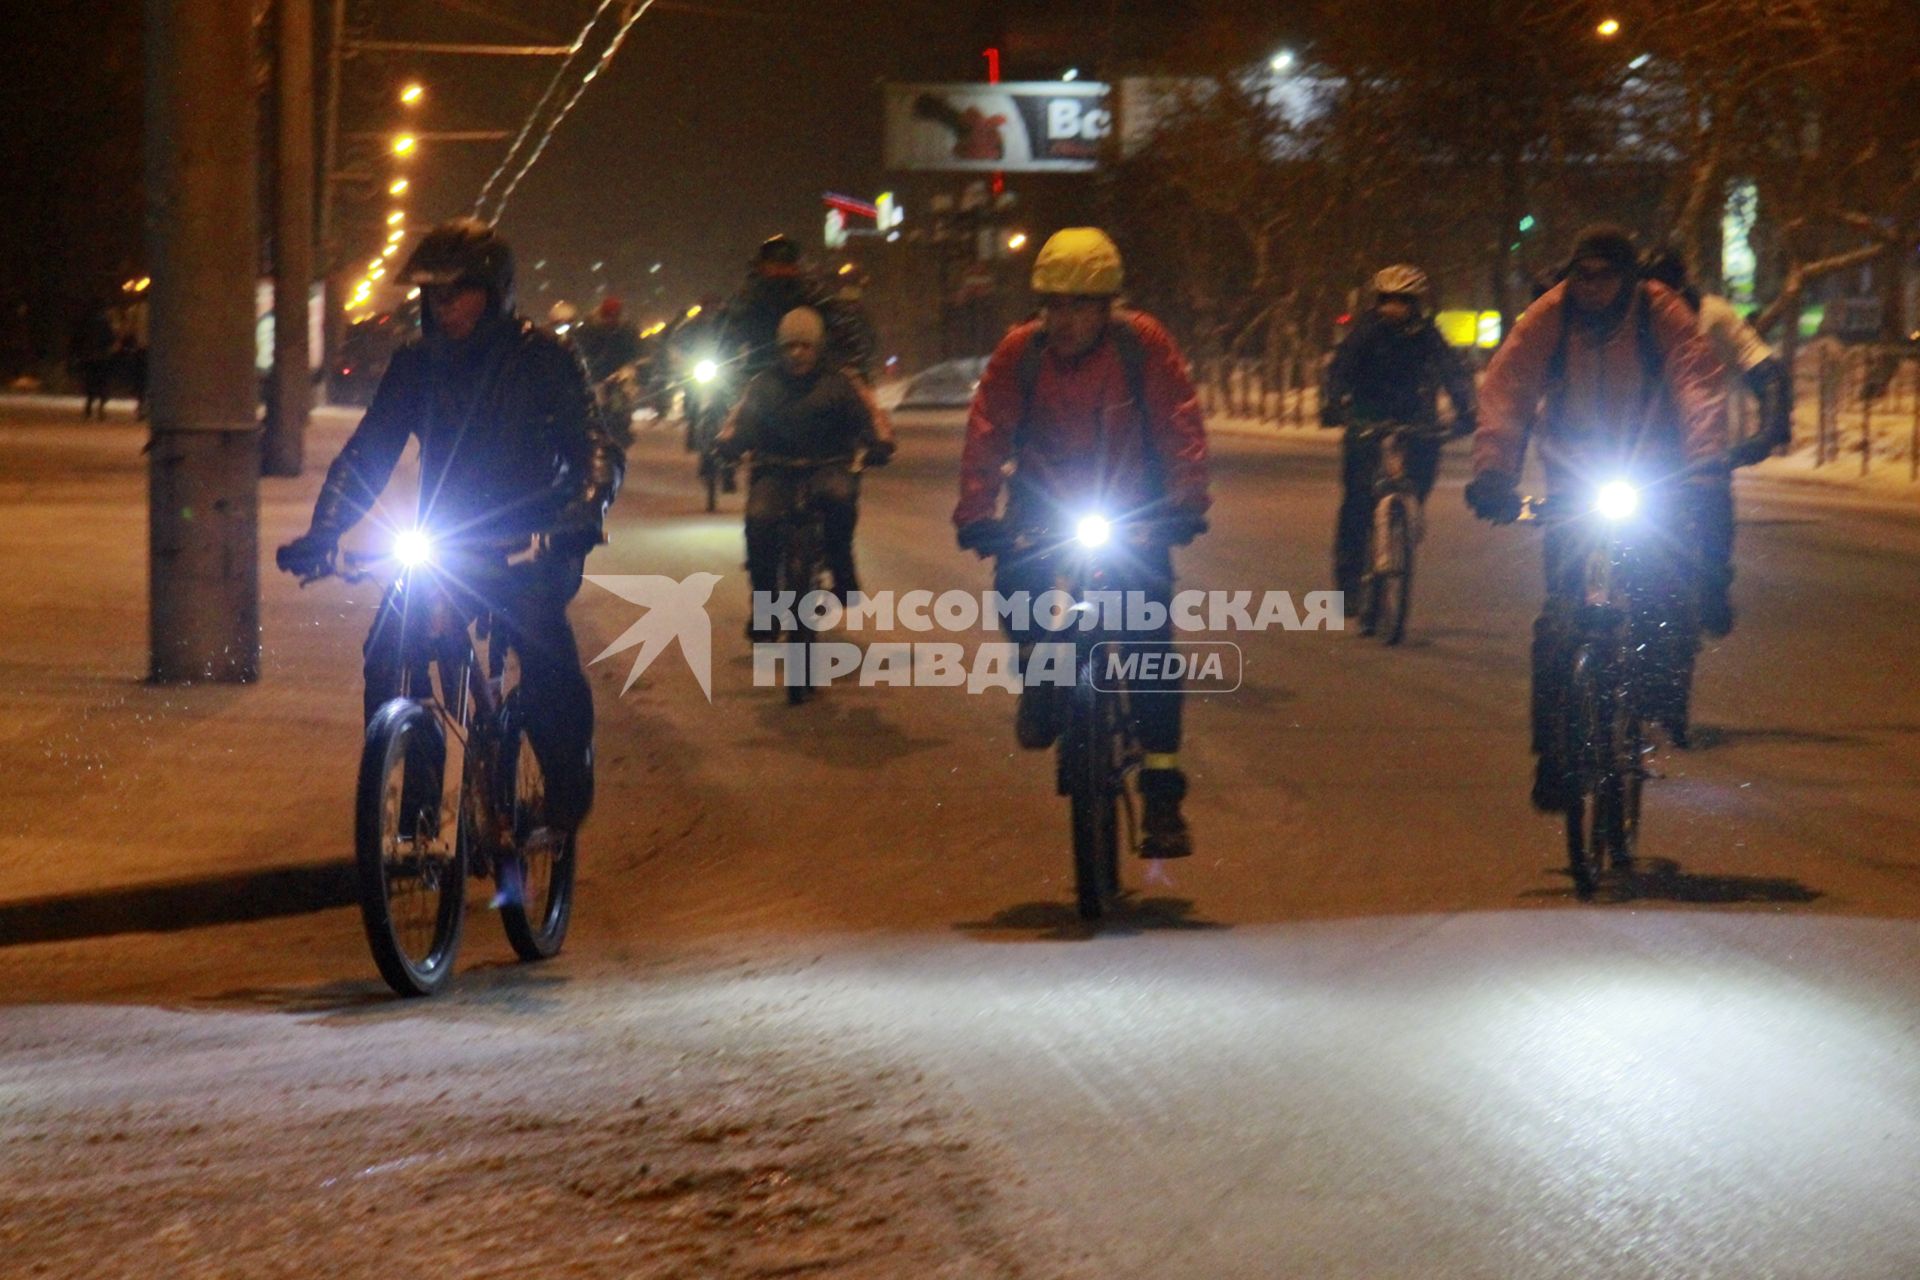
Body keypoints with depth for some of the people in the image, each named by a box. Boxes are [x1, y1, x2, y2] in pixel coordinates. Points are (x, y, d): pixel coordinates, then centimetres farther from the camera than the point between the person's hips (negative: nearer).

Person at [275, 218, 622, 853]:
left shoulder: (543, 359, -5)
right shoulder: (416, 363, 5)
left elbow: (593, 449, -11)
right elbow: (366, 452, 3)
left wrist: (583, 513, -33)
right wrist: (322, 532, -13)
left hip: (527, 541, -4)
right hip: (440, 536, 4)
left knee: (541, 637, -29)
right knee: (386, 650, -18)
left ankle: (568, 794, -9)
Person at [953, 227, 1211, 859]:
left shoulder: (1143, 344, -15)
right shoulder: (1020, 352, -12)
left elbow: (1180, 424, -15)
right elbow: (987, 433, -13)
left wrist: (1185, 503, -25)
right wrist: (976, 515, -23)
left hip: (1132, 504, -1)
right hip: (1045, 503, 1)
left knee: (1152, 638, -11)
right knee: (1017, 580, -28)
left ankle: (1162, 791, -6)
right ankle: (1038, 676, 4)